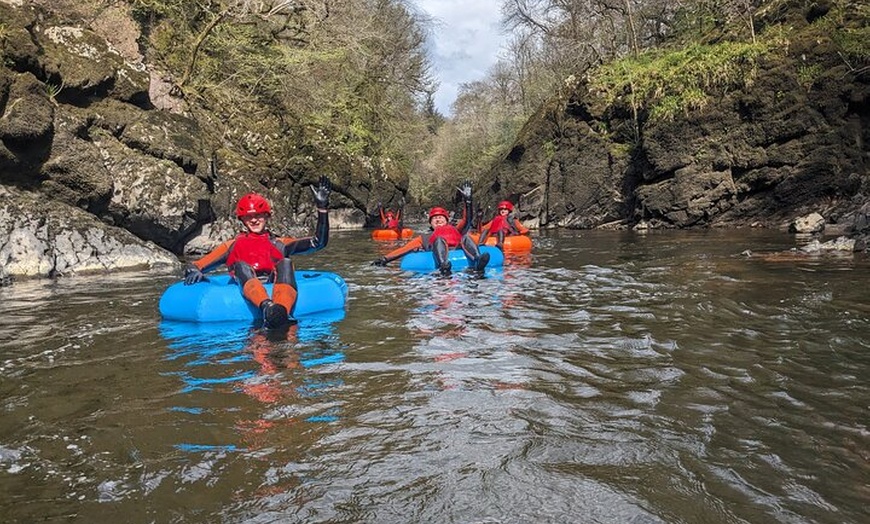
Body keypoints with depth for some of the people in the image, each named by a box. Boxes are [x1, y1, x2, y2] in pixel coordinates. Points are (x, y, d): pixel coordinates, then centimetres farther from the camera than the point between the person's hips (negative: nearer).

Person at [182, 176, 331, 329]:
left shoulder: (280, 243, 30)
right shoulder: (232, 246, 30)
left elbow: (319, 242, 19)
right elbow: (194, 266, 23)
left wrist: (322, 207, 13)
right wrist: (194, 272, -3)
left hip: (277, 287, 0)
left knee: (285, 263, -28)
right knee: (241, 265, -29)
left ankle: (281, 310, -61)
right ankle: (267, 307, -60)